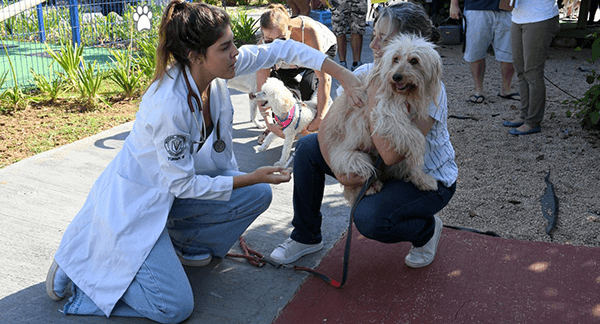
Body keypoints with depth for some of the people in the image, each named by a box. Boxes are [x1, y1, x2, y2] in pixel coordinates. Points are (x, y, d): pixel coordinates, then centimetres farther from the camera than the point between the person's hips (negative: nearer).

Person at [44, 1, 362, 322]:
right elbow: (182, 184, -22)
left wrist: (342, 73, -11)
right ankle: (81, 264, 7)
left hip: (168, 193, 8)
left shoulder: (213, 68, -13)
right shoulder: (168, 106, -33)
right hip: (132, 202, -7)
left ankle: (179, 244, 12)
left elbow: (279, 50, -5)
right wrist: (252, 177, -18)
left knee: (258, 195, -6)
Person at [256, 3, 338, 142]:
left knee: (308, 82, -30)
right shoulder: (264, 47, -34)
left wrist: (320, 118, -42)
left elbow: (324, 79, -43)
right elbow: (261, 88, -30)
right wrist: (269, 123, -38)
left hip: (324, 48, -3)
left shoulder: (308, 30, -45)